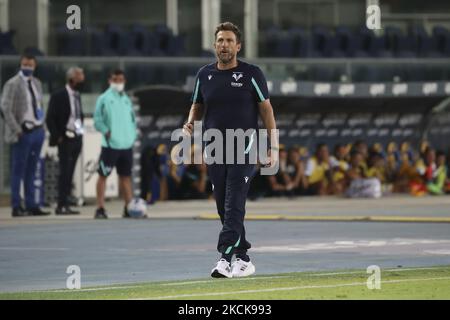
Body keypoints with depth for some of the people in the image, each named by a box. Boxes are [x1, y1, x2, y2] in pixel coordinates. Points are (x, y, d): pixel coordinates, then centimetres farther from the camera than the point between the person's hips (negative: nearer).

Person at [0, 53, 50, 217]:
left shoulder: (37, 83, 13)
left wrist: (41, 125, 11)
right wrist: (16, 130, -15)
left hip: (37, 131, 6)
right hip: (23, 133, -6)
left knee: (31, 171, 11)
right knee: (18, 171, -2)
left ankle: (31, 205, 15)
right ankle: (16, 207, 1)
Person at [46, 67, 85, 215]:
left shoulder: (77, 95, 14)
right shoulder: (58, 96, -9)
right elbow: (50, 119, -10)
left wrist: (80, 132, 11)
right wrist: (57, 137, -13)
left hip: (77, 138, 7)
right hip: (66, 139, -7)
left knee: (69, 174, 7)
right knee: (65, 172, -9)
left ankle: (64, 205, 8)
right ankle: (62, 205, -8)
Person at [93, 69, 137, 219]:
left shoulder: (126, 99, 14)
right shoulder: (104, 98, -3)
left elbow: (133, 119, 20)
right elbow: (97, 120, -7)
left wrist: (133, 134, 6)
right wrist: (107, 132, -17)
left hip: (127, 145, 6)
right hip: (110, 144, -6)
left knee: (125, 176, 11)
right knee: (103, 175, -5)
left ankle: (129, 207, 17)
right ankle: (100, 209, -3)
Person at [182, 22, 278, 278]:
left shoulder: (251, 74, -1)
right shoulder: (205, 75, 10)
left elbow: (266, 109, 1)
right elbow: (197, 106, 22)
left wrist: (274, 146, -5)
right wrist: (191, 123, -1)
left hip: (244, 148, -4)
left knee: (234, 206, -14)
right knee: (224, 208, 6)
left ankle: (225, 258, -21)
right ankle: (243, 260, 14)